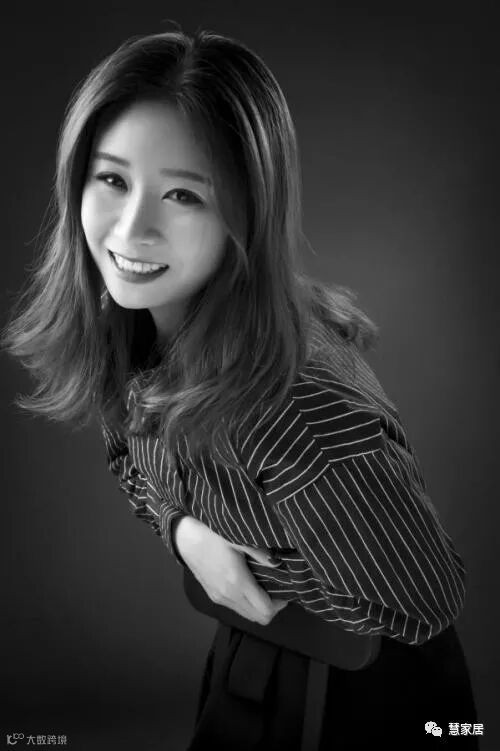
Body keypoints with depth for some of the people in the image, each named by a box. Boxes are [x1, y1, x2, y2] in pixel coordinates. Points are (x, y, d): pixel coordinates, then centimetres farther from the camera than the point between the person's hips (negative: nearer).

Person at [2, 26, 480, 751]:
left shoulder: (300, 411, -39)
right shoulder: (122, 324, -17)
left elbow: (425, 606, -26)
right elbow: (129, 457, 2)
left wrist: (252, 568, -21)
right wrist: (184, 529, -17)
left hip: (365, 692, -5)